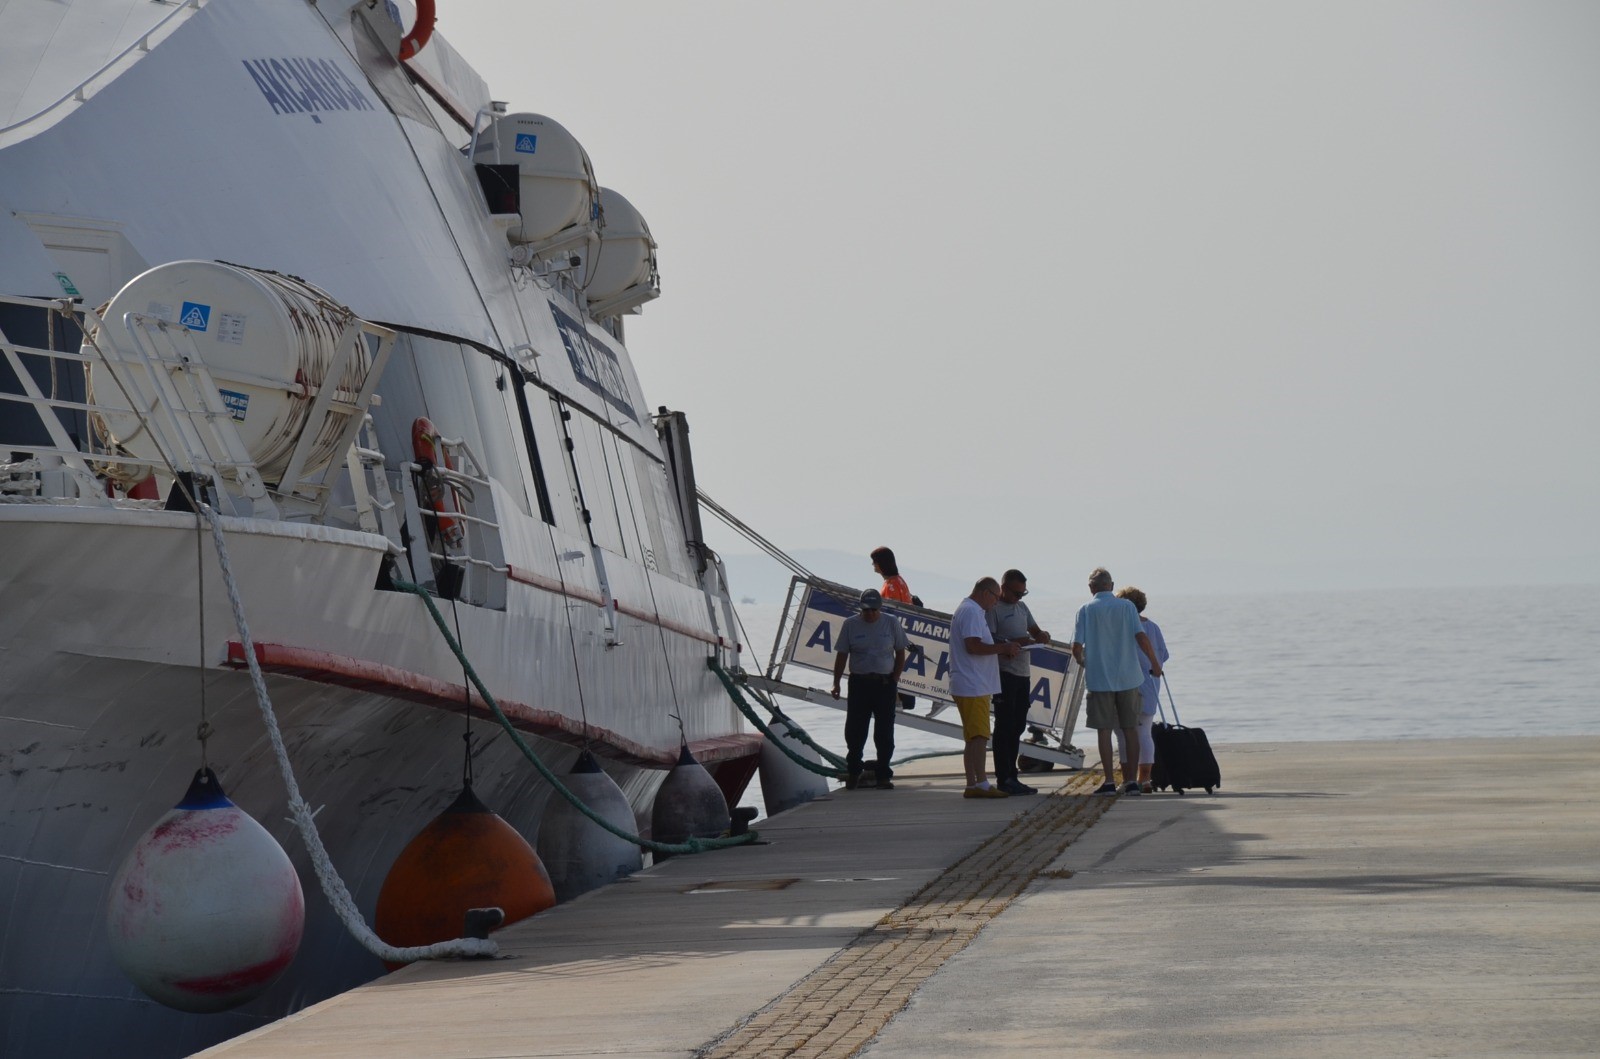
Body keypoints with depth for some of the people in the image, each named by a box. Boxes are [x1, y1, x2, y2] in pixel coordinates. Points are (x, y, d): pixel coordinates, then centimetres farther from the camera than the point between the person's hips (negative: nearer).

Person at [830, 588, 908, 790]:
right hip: (859, 682, 0)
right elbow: (841, 655, 3)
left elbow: (900, 653, 8)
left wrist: (895, 678, -1)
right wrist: (836, 682, -3)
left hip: (885, 684, 0)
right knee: (855, 731, 1)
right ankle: (852, 774, 14)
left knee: (885, 733, 2)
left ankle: (884, 776, 8)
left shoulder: (892, 623, 2)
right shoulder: (850, 624, 1)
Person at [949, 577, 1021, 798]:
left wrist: (1002, 652, 13)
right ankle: (980, 782, -13)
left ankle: (972, 784, 12)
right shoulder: (971, 611, -12)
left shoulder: (969, 610, 22)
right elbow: (973, 646, -23)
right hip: (973, 686, -11)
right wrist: (1003, 648, -14)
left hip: (973, 686, 11)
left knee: (973, 737, 11)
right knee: (979, 735, -11)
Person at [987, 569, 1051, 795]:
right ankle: (1003, 779, -6)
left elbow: (1035, 631, 24)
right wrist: (1013, 643, -26)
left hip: (1022, 674, 8)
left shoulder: (1022, 607, 19)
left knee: (1017, 726, 10)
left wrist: (1042, 636, 1)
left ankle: (1011, 777, 16)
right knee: (1005, 726, -7)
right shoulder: (993, 608, -7)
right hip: (1004, 673, -8)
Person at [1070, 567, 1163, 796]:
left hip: (1099, 678, -1)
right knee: (1131, 728, 8)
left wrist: (1082, 662, 16)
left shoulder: (1086, 610, 0)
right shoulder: (1126, 606, 1)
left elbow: (1076, 647, -5)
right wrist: (1155, 664, 2)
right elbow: (1141, 637, -10)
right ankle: (1132, 781, 6)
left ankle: (1110, 782, 1)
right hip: (1128, 677, 1)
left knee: (1104, 730, 3)